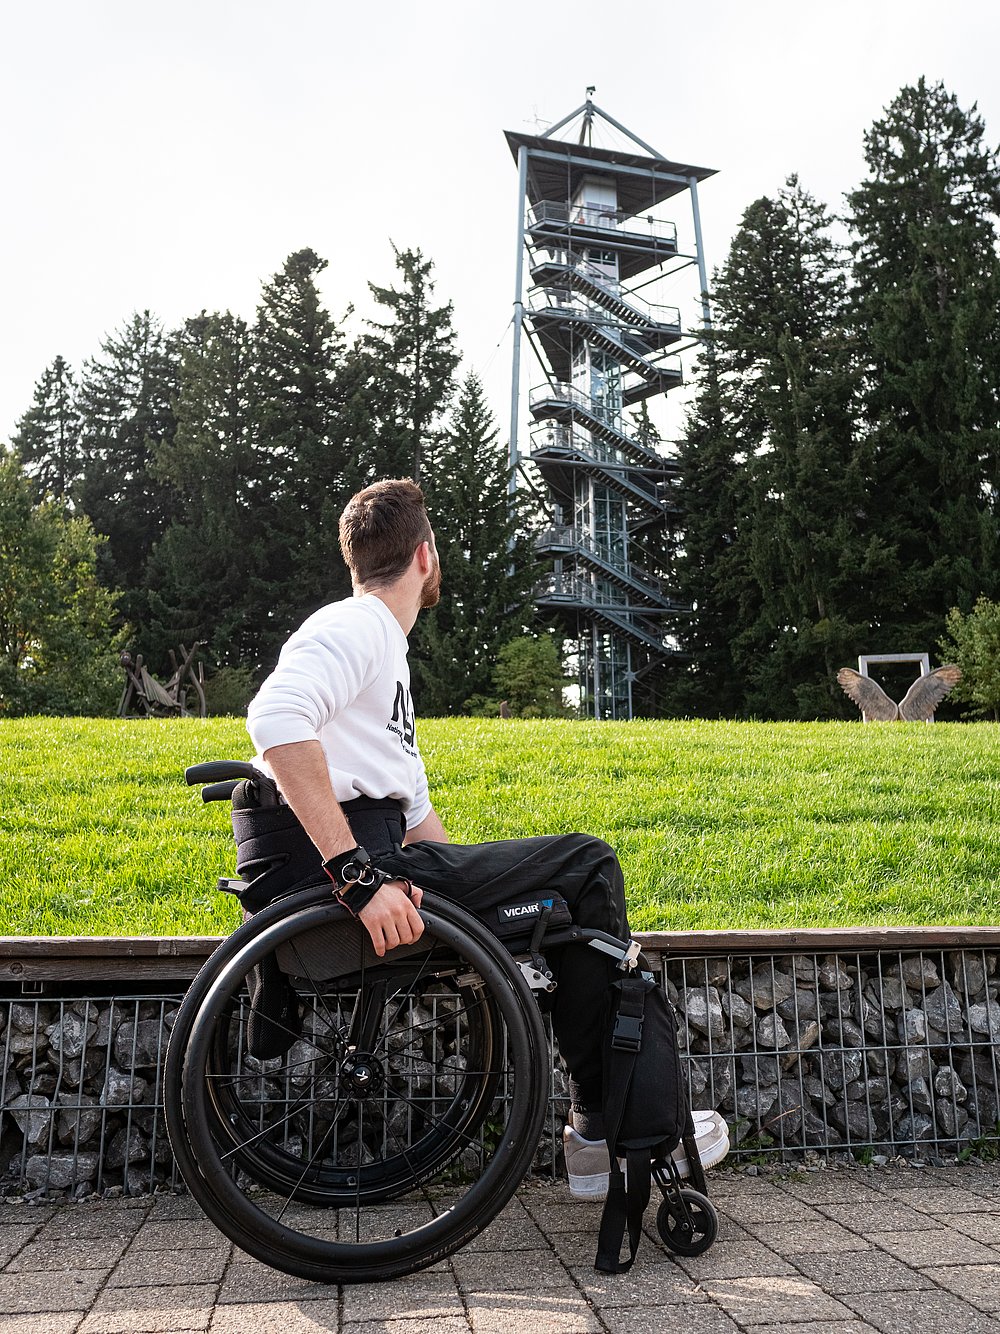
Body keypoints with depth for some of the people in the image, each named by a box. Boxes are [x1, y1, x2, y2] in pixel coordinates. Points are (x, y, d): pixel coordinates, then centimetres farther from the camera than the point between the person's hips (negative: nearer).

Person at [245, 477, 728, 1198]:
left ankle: (599, 1128, 14)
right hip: (349, 863, -10)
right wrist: (360, 872, -32)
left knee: (581, 879, 16)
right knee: (589, 865, -5)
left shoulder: (387, 650, 26)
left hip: (377, 867, 10)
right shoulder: (352, 626, -6)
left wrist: (471, 881, 18)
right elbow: (276, 720, -28)